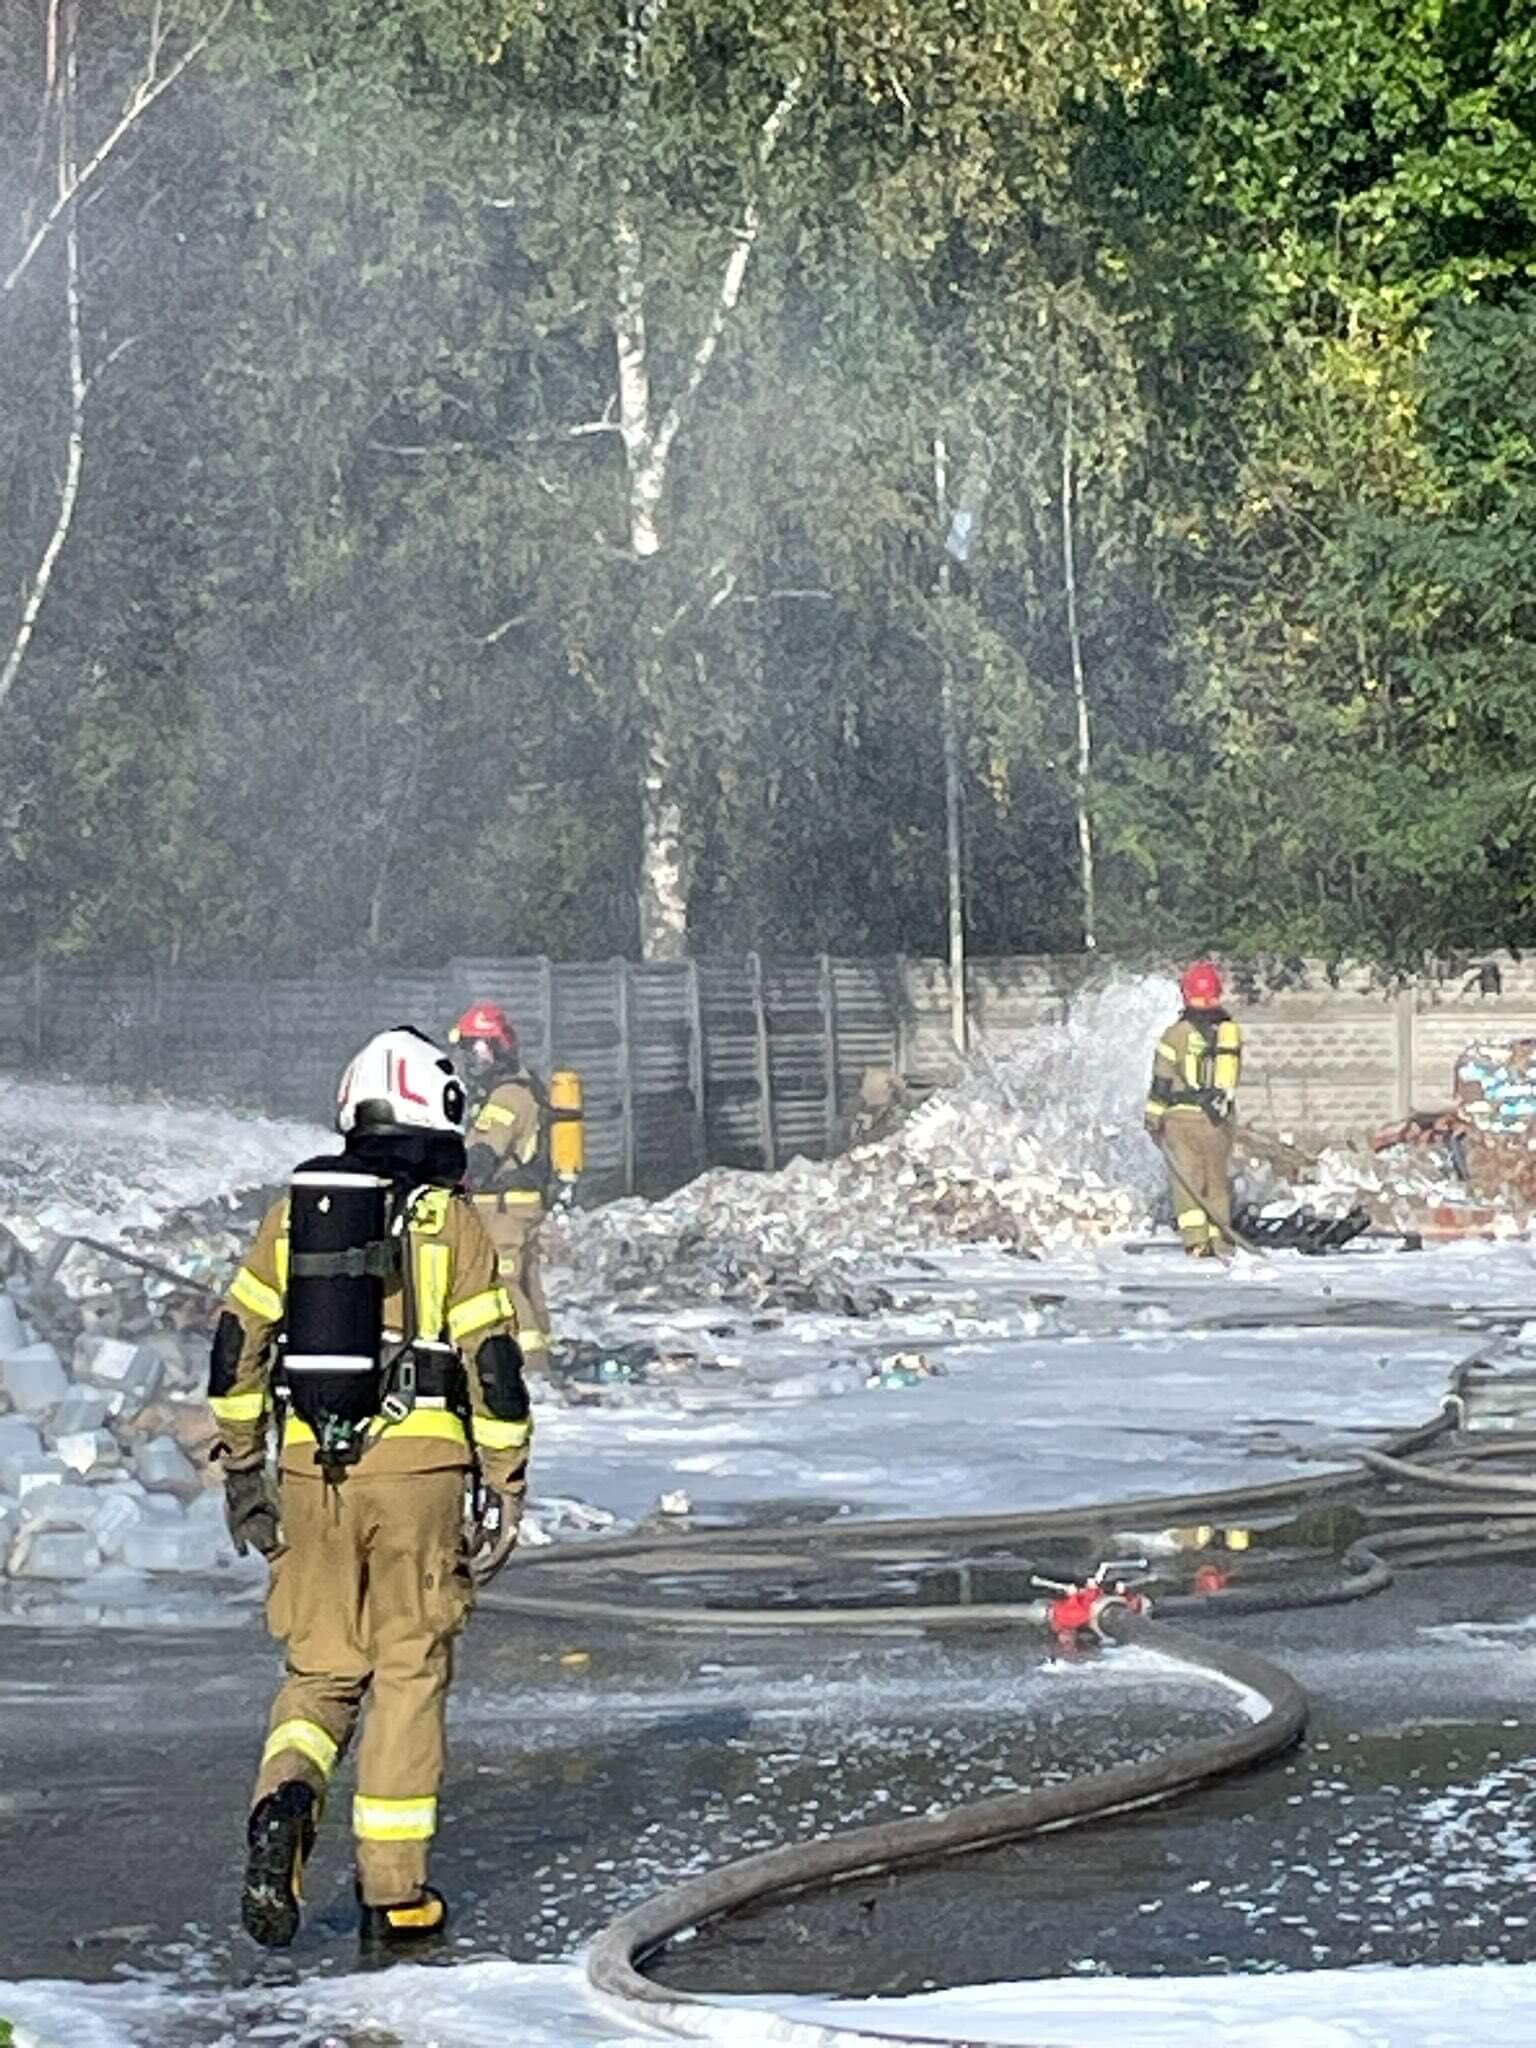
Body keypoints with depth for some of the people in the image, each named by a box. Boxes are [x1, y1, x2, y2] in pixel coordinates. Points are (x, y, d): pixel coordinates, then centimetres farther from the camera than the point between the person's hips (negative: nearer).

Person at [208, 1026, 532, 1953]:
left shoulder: (294, 1210, 9)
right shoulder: (451, 1219, -2)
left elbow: (238, 1344, 9)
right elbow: (491, 1359, -5)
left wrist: (241, 1466, 16)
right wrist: (507, 1479, 2)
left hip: (310, 1463, 3)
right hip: (416, 1461, -3)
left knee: (321, 1667, 14)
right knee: (409, 1670, 6)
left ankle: (285, 1800, -15)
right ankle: (394, 1893, 8)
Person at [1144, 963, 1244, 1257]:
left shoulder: (1177, 1034, -10)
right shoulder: (1232, 1031, 4)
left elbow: (1162, 1081, -6)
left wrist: (1153, 1118, 2)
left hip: (1182, 1117, -4)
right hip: (1219, 1120, 4)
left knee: (1186, 1179, -1)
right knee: (1217, 1180, 14)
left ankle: (1196, 1241, -12)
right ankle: (1220, 1241, 16)